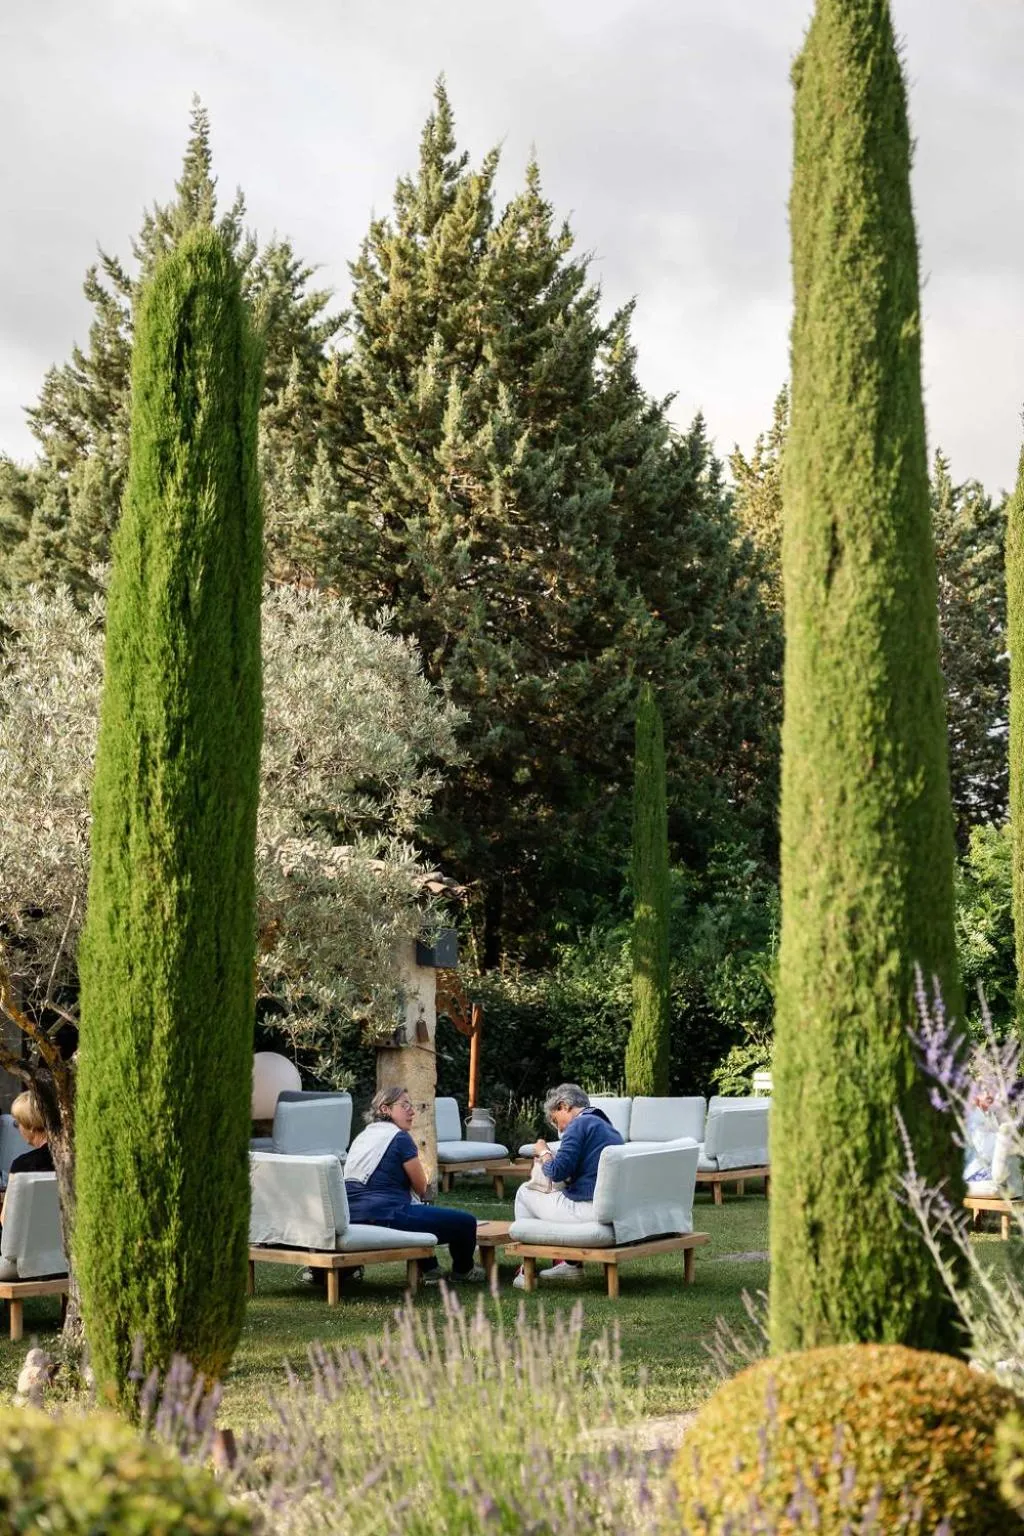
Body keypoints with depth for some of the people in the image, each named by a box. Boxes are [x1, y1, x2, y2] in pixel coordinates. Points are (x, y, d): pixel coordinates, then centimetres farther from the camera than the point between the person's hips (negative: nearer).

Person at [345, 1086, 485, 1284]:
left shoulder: (361, 1137, 20)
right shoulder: (399, 1137, -5)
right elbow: (421, 1188, 3)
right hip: (384, 1215, -10)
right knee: (466, 1223, -2)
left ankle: (428, 1269, 39)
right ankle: (462, 1270, 27)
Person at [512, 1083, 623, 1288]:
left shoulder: (580, 1124, -9)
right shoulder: (609, 1127, 20)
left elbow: (558, 1172, -16)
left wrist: (544, 1153, 4)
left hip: (589, 1212, -9)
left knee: (524, 1192, 9)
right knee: (557, 1191, 33)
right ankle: (571, 1263, 26)